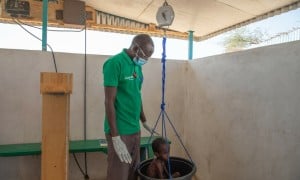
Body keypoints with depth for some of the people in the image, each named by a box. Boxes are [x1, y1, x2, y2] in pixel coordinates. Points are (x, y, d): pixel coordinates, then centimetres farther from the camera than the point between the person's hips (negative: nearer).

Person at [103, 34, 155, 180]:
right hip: (120, 131, -8)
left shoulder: (137, 66, 9)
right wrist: (115, 137, -19)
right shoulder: (114, 63, -15)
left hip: (135, 130, 8)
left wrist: (144, 121, 23)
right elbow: (109, 102, -18)